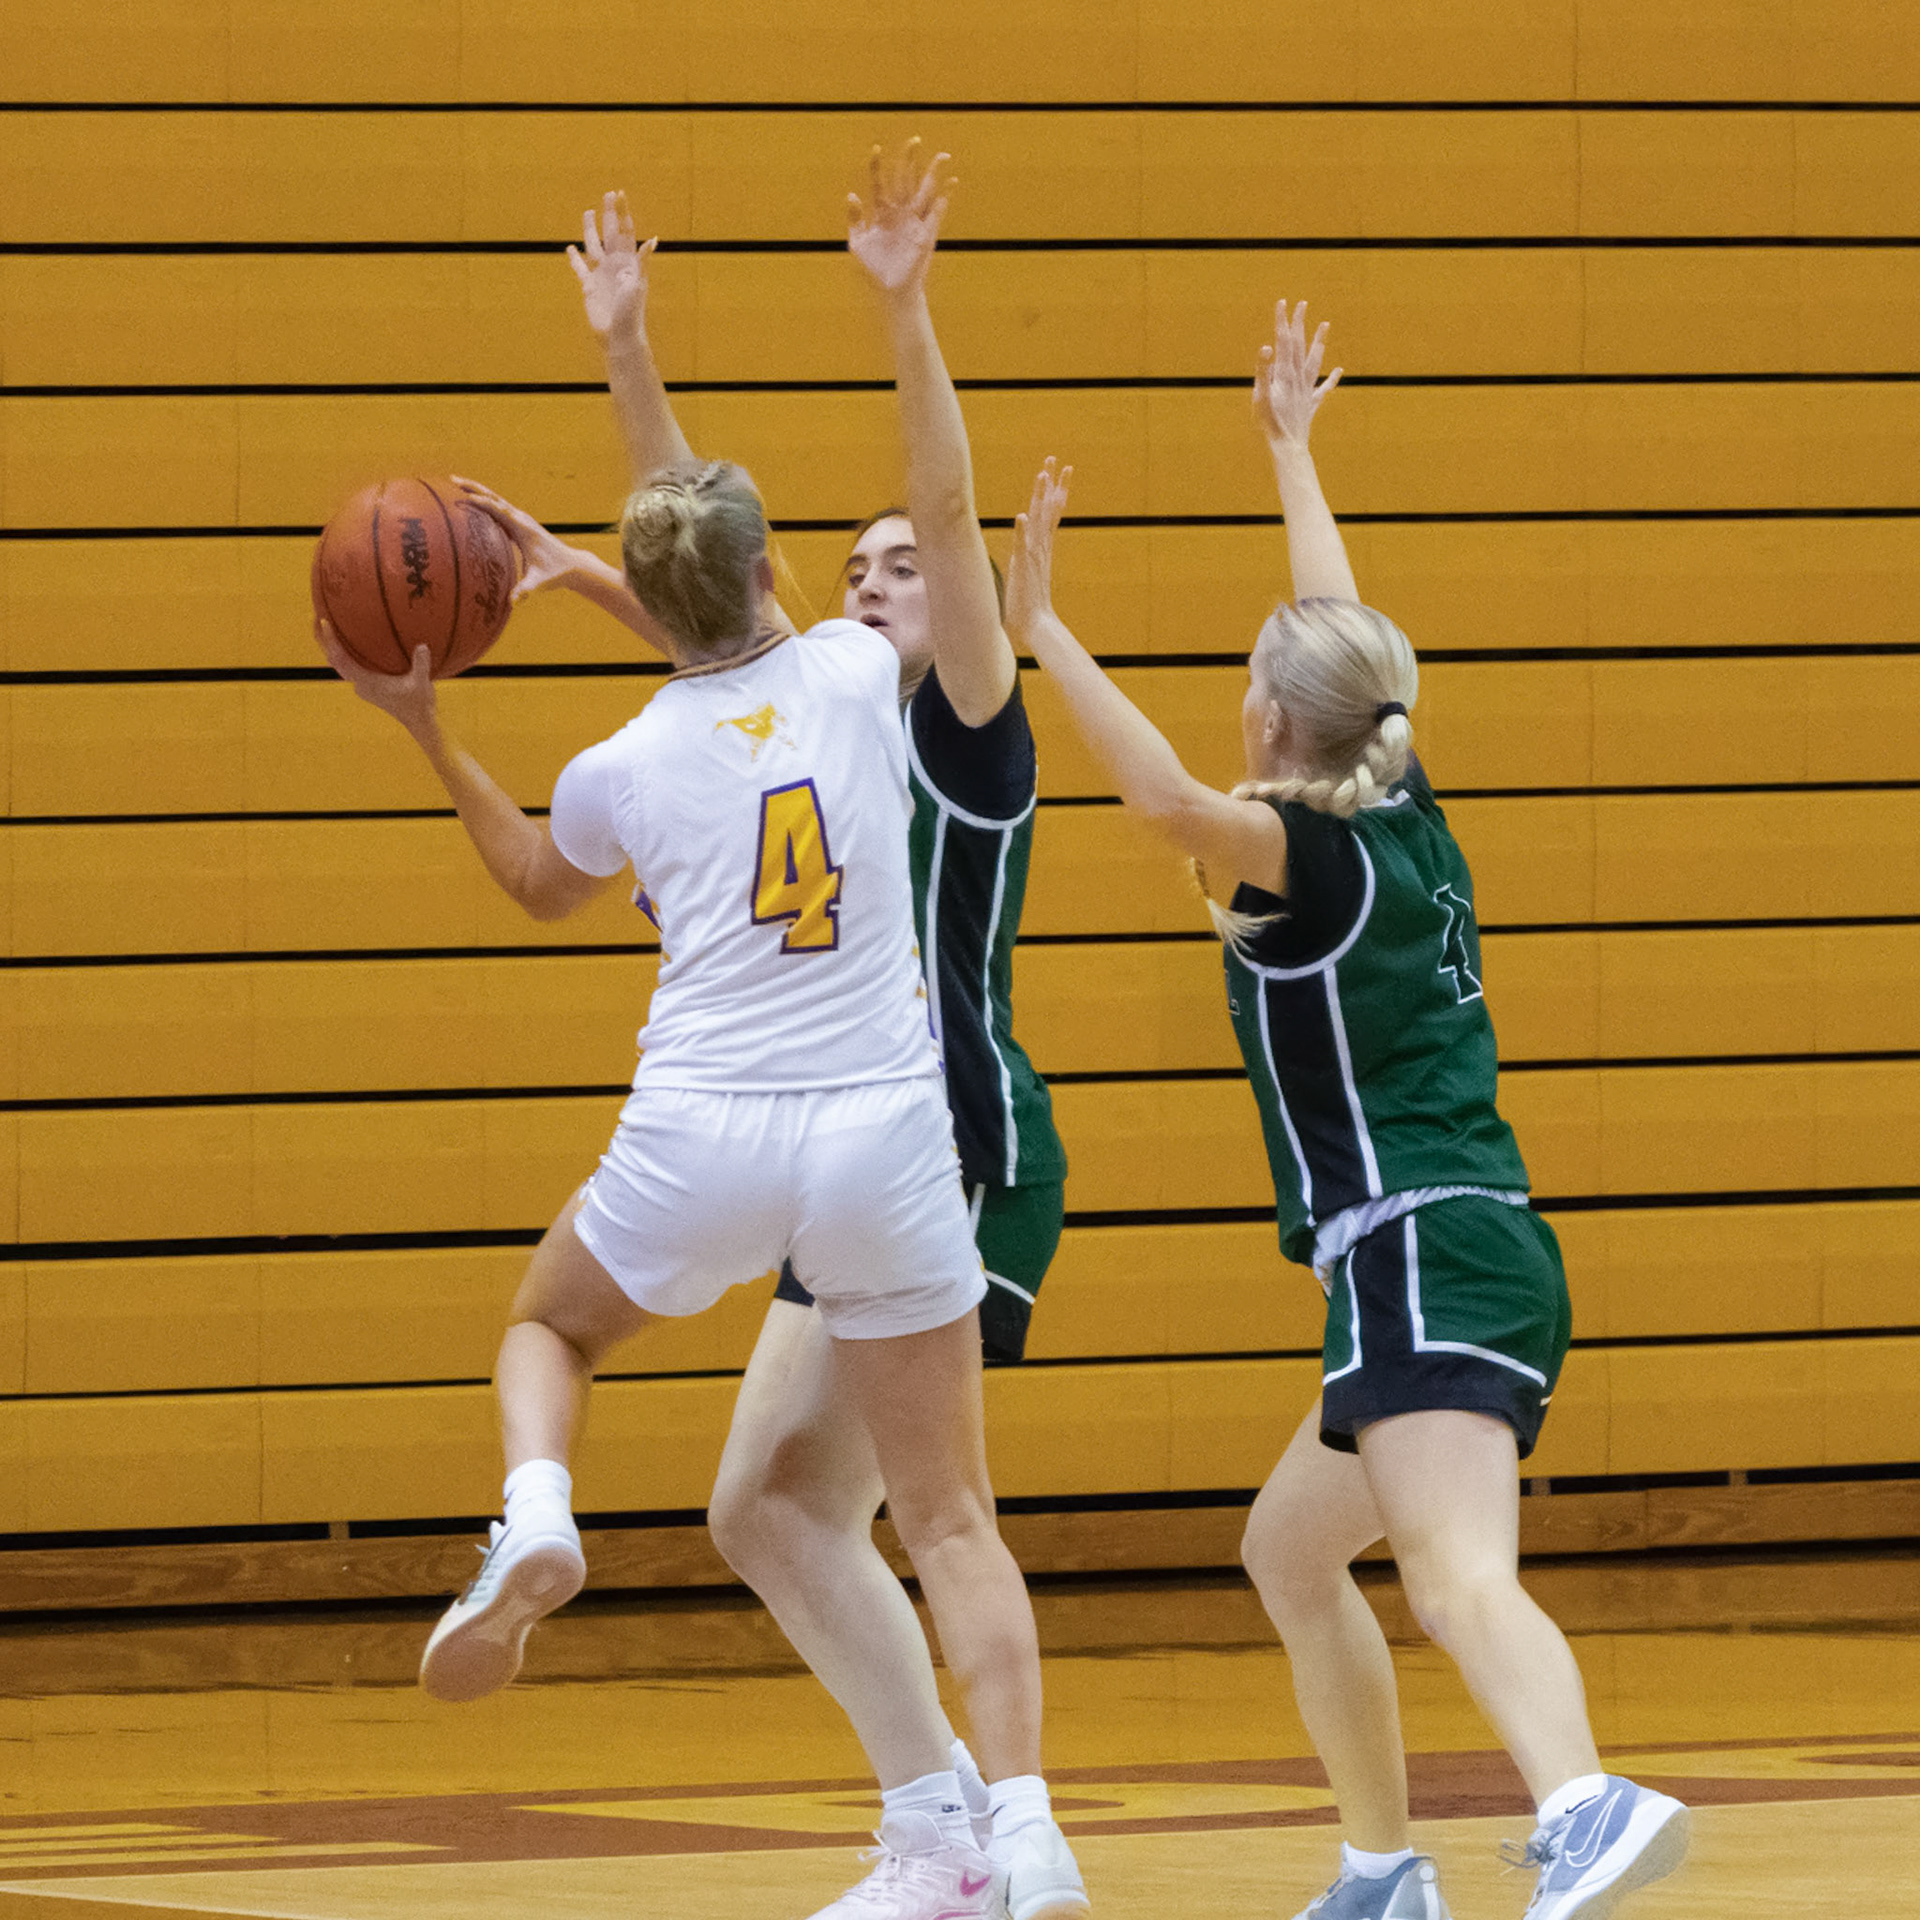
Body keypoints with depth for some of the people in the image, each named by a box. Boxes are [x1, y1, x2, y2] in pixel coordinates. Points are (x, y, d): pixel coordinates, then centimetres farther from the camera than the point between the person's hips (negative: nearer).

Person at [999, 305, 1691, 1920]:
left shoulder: (1299, 857, -6)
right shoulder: (1408, 822, 15)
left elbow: (1174, 800, -27)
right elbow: (1342, 636, 30)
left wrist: (1041, 629, -22)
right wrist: (1291, 450, 42)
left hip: (1419, 1262, -9)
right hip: (1488, 1257, 9)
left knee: (1458, 1574, -29)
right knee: (1291, 1551, 25)